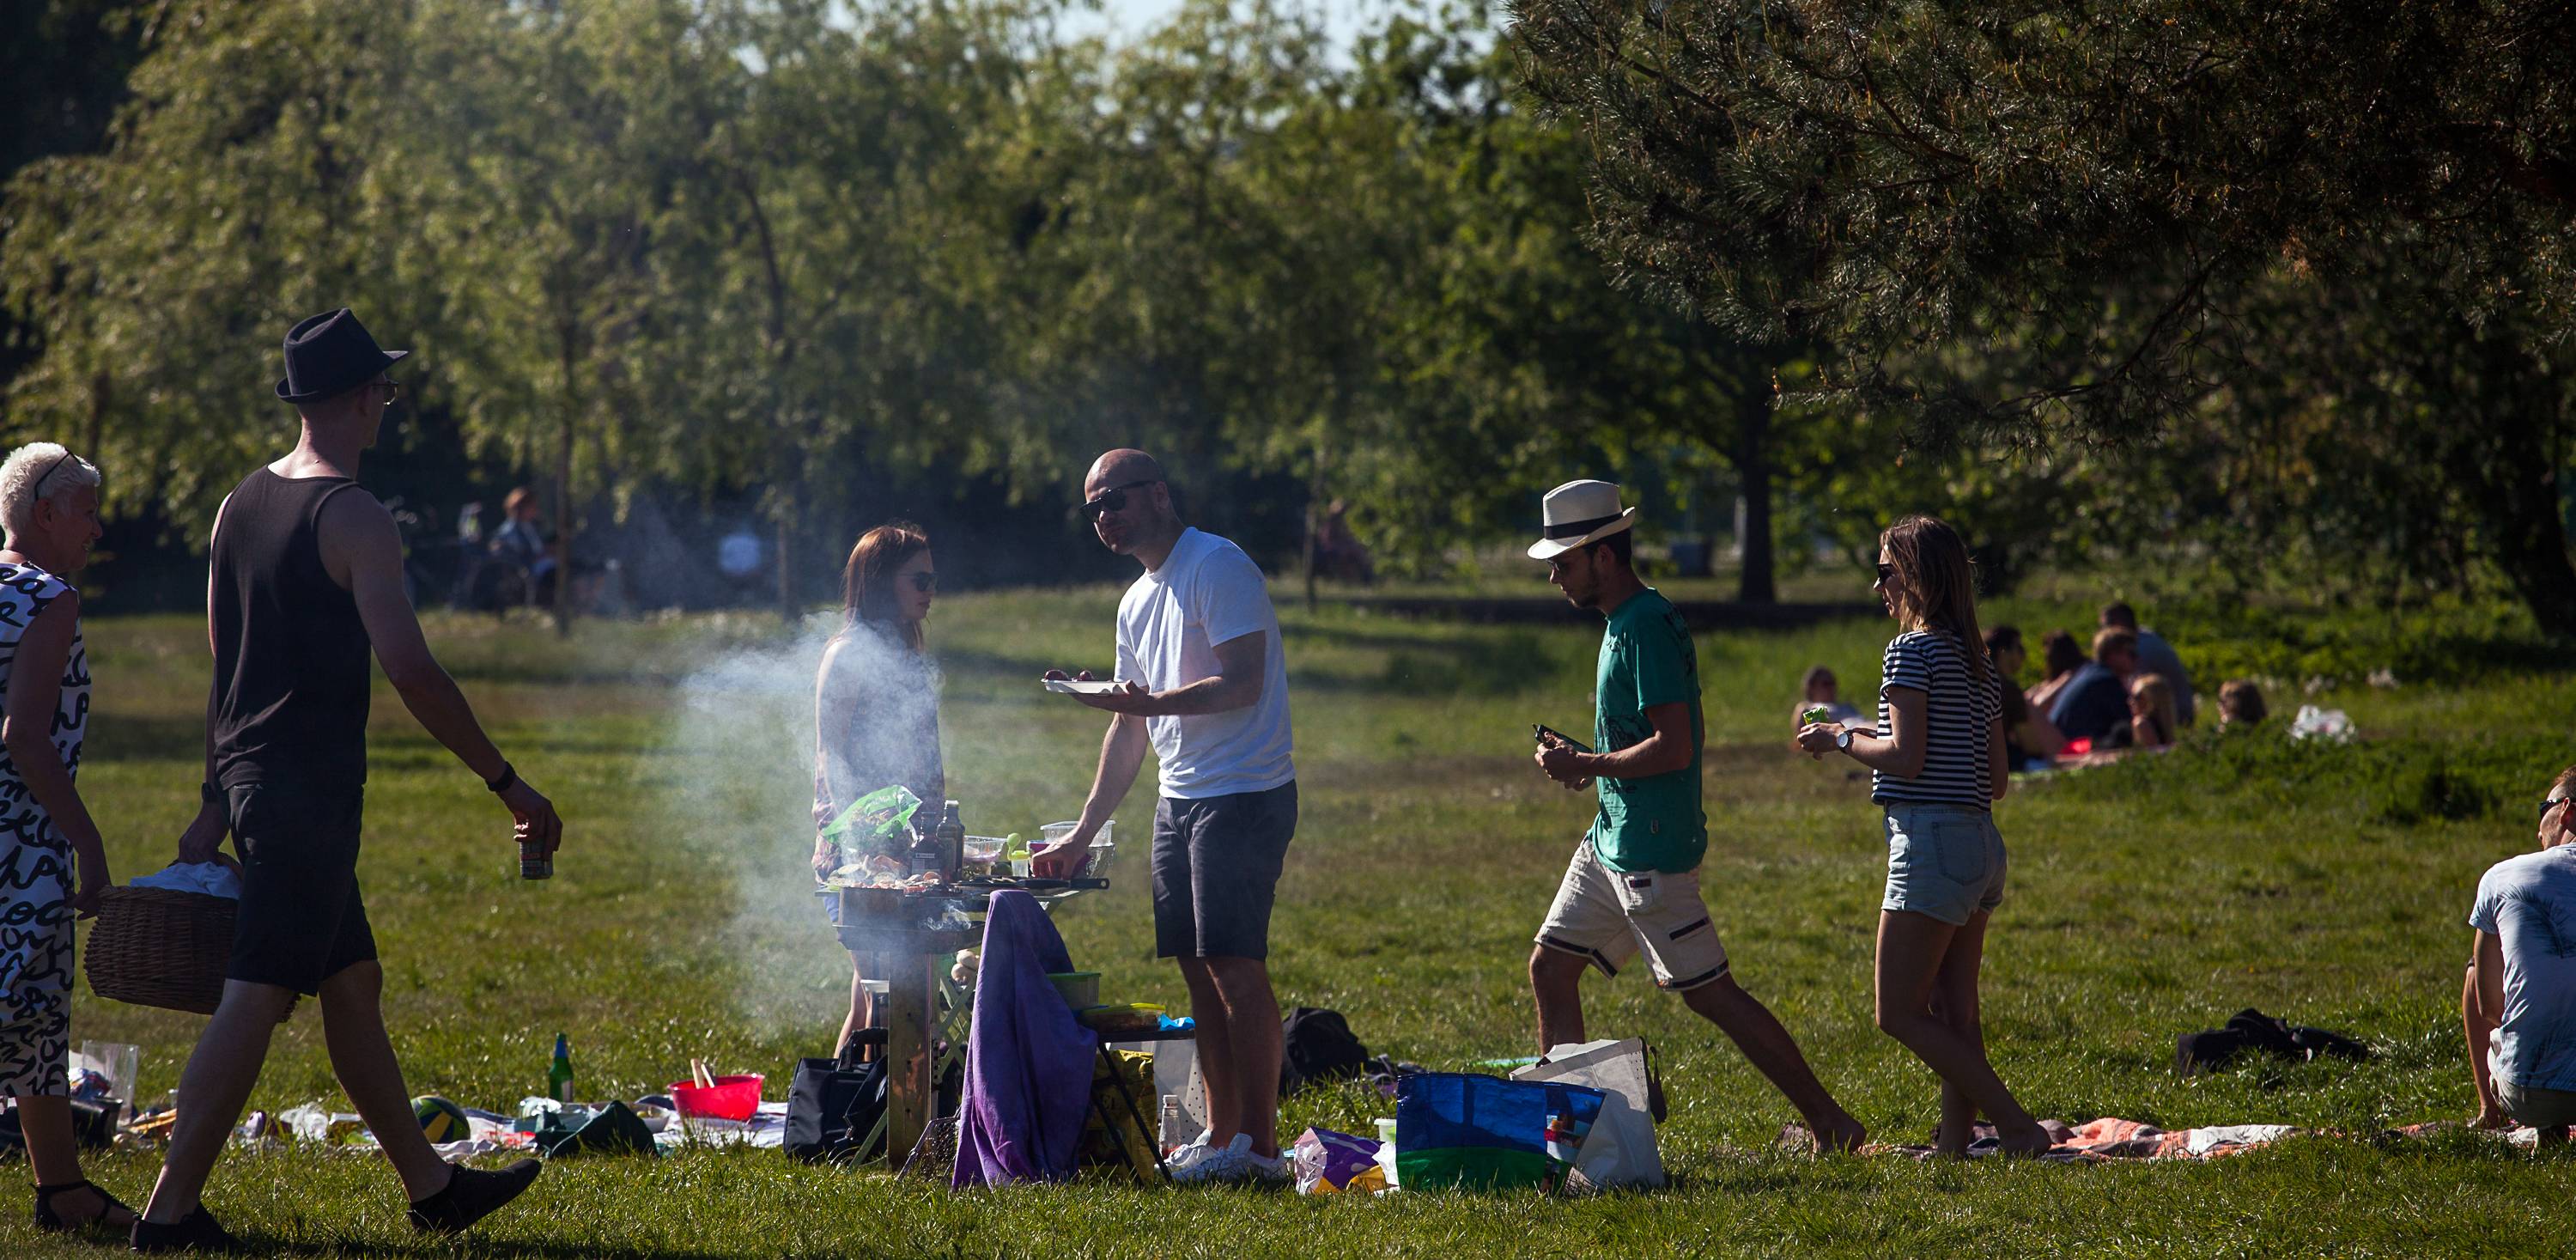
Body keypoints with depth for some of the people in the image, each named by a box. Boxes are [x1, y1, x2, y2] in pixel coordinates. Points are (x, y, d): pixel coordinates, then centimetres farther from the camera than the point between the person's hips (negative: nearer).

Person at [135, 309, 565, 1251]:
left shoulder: (242, 503, 12)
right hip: (309, 792, -9)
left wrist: (215, 802, 22)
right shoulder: (353, 519, -15)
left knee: (353, 983, 16)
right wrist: (508, 785, -15)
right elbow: (410, 669, -21)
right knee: (256, 998, -8)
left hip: (251, 780, 9)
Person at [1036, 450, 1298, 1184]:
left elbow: (1244, 683, -18)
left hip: (1244, 795, -9)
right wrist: (1082, 834, 21)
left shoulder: (1218, 567, -9)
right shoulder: (1137, 603, 19)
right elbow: (1129, 728, 24)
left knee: (1236, 965, -12)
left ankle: (1260, 1145, -13)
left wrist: (1153, 702, -27)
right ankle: (1220, 1137, 13)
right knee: (1199, 970, 8)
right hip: (1179, 799, 9)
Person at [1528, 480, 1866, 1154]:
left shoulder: (1647, 628, -18)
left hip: (1651, 851, -10)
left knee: (1711, 993, -7)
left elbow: (1675, 746, -25)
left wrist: (1585, 765, -16)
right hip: (1610, 839, 10)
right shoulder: (1626, 621, 14)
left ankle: (1829, 1122, -3)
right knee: (1550, 967, 11)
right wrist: (1582, 762, 12)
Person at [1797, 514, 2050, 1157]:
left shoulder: (1913, 650, -10)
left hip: (1931, 840, -9)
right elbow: (1997, 779, 16)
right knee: (1954, 1012, 10)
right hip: (1981, 840, 9)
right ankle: (1954, 1146, 9)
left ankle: (2017, 1127, -12)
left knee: (1900, 1014, -6)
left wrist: (1841, 739, -1)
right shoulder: (1977, 660, 16)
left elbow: (1905, 759, -18)